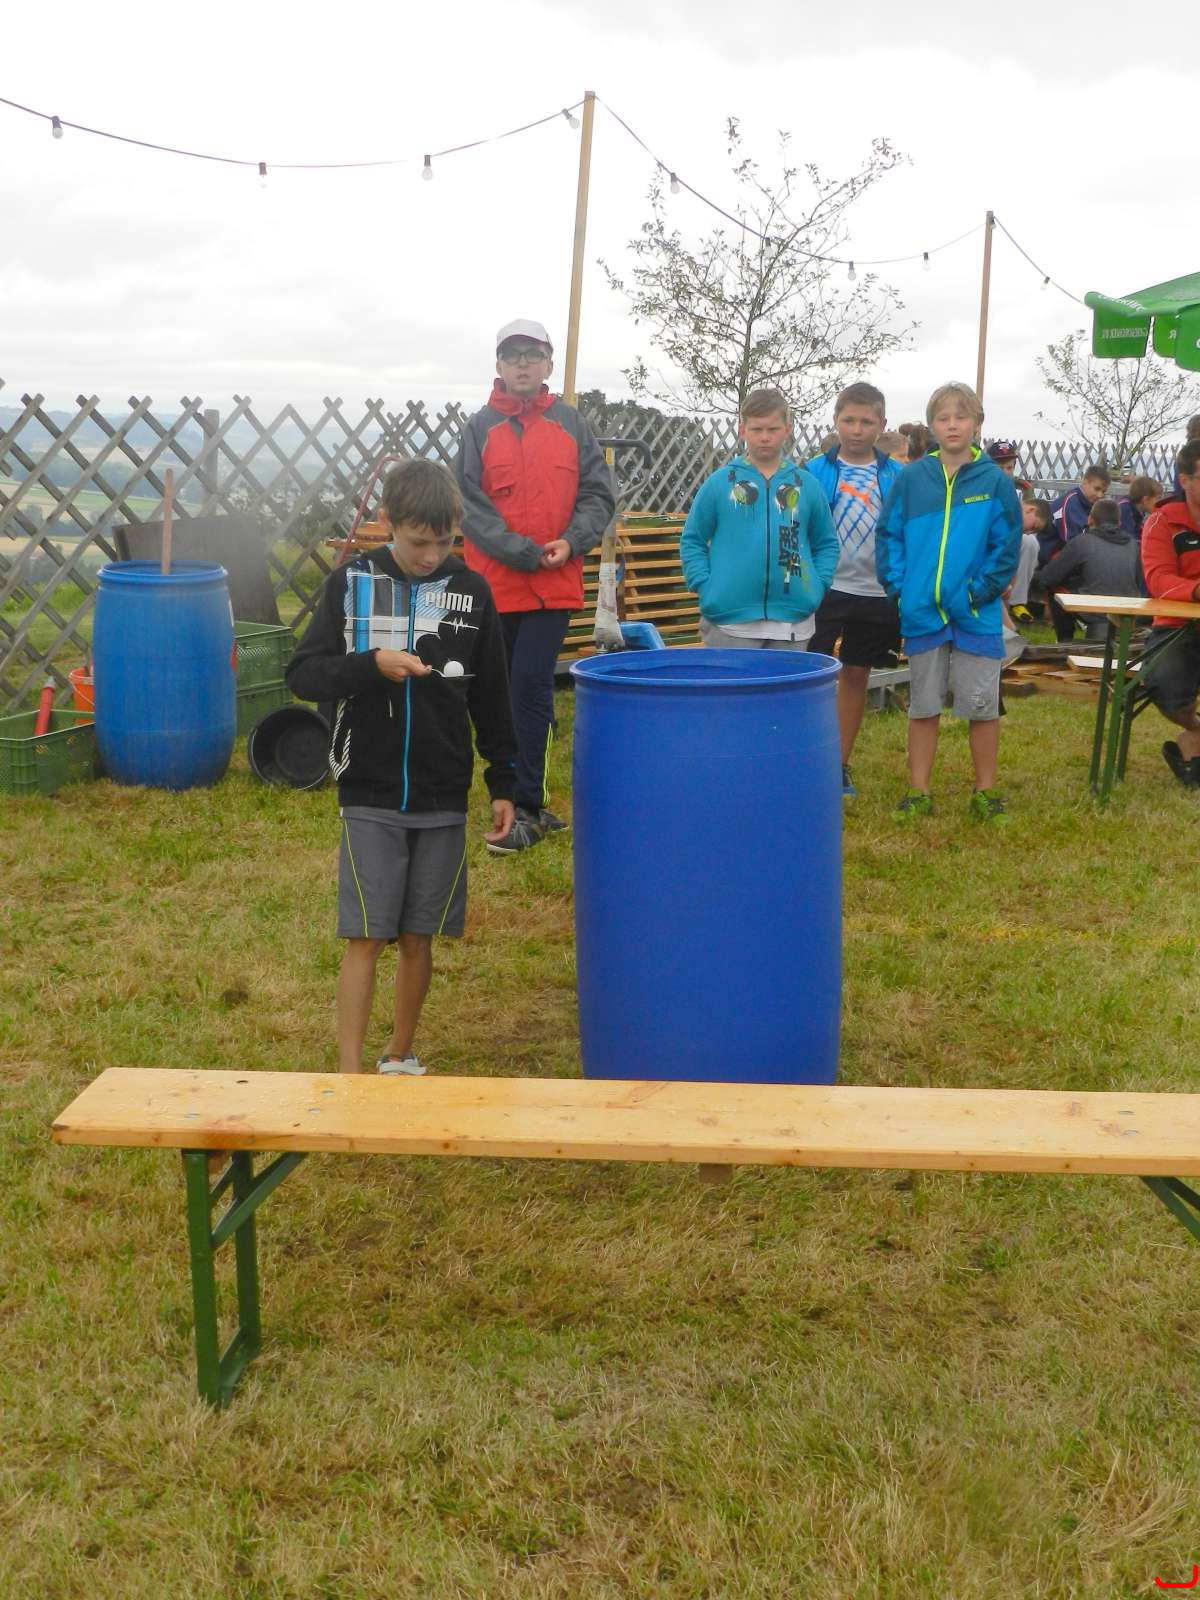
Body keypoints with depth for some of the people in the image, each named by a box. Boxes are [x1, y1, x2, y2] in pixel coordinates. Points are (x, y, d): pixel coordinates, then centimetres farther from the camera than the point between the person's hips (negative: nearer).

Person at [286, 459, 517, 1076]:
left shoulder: (470, 591, 2)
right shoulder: (350, 583, -2)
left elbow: (491, 697, 8)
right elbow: (302, 674, -5)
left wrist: (502, 782, 8)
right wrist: (371, 665, -20)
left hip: (443, 798, 2)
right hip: (369, 797, -2)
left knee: (419, 937, 10)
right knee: (364, 937, -2)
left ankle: (400, 1058, 27)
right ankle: (349, 1072, 6)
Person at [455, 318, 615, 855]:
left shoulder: (571, 424, 7)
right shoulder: (479, 427, 3)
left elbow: (597, 495, 4)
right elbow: (470, 503, -6)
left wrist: (569, 542, -13)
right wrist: (524, 551, -14)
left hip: (554, 585, -1)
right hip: (493, 584, 1)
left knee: (531, 688, -7)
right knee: (500, 694, 7)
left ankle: (525, 808, 0)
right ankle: (525, 805, 21)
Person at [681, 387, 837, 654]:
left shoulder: (806, 485, 6)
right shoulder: (719, 482, 1)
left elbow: (826, 543, 14)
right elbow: (692, 540, 5)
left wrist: (817, 586, 0)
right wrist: (705, 588, -6)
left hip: (793, 623, 2)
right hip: (730, 623, -2)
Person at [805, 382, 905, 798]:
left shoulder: (897, 476, 2)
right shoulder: (814, 472, -2)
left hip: (876, 593, 2)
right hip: (825, 589, -2)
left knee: (857, 674, 11)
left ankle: (840, 764, 21)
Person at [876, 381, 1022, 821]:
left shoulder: (995, 481, -2)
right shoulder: (911, 479, 1)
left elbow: (1006, 545, -2)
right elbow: (889, 534, 5)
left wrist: (982, 591, -11)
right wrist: (898, 585, -5)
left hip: (976, 614, -1)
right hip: (922, 612, 1)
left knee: (982, 705, 5)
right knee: (923, 705, 10)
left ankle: (985, 793, 18)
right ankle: (918, 793, 19)